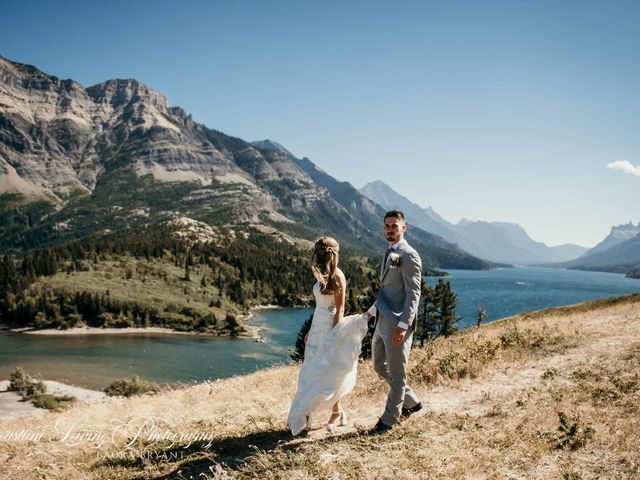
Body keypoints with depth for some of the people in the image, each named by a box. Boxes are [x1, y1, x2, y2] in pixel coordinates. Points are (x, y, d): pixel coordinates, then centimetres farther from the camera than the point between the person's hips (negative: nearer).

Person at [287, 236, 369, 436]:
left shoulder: (337, 276, -14)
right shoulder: (324, 275, 10)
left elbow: (339, 309, -15)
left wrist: (333, 336, -18)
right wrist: (311, 331, 18)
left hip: (329, 328, -8)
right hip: (318, 328, 8)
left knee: (325, 373, -4)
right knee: (312, 372, 8)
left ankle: (337, 412, 10)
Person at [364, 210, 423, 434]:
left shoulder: (409, 256, -14)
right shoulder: (390, 254, 15)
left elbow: (413, 294, -18)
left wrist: (403, 326, -23)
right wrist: (372, 311, 20)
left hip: (398, 324, -10)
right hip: (383, 321, 10)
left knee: (396, 373, 4)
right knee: (380, 367, 19)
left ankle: (389, 420, 17)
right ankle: (411, 402, 35)